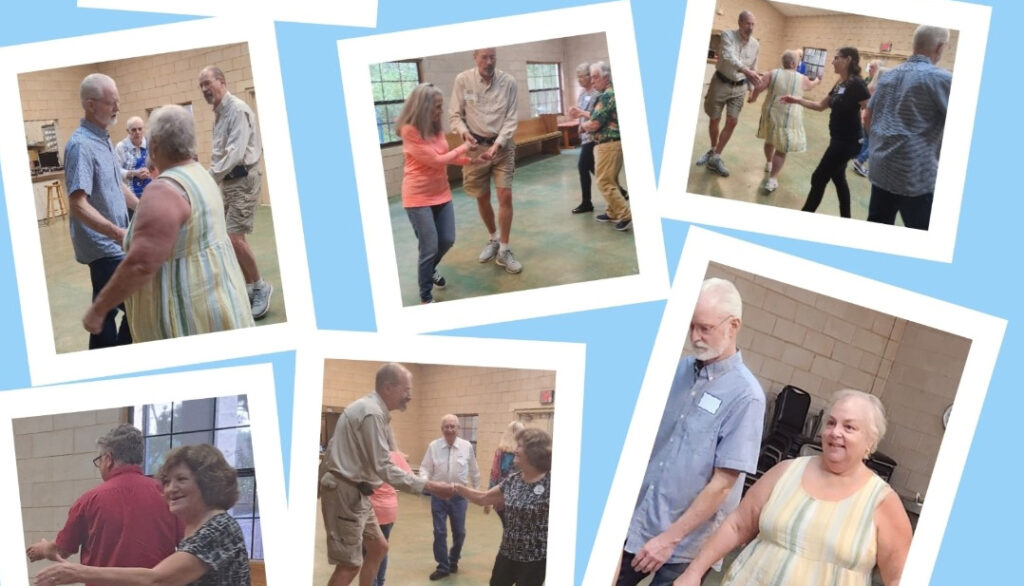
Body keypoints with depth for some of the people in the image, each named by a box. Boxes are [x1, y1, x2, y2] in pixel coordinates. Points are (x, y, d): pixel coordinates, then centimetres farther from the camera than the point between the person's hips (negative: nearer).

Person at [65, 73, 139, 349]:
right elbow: (78, 204, -28)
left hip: (115, 244, 10)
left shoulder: (104, 140, 10)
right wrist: (118, 233, -38)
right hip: (103, 246, -10)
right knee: (105, 314, -3)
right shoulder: (81, 145, -20)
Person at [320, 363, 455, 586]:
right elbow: (383, 468, -23)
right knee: (349, 564, -6)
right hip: (345, 493, -10)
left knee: (378, 546, 19)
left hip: (355, 492, 10)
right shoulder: (372, 412, -20)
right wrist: (431, 486, -21)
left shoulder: (374, 410, 12)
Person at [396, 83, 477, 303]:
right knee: (429, 247, -4)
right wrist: (463, 147, -8)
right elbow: (436, 160, -18)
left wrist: (470, 159, 0)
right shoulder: (409, 131, -19)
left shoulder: (435, 127, 4)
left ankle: (430, 270, 43)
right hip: (418, 197, -7)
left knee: (447, 240, 12)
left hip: (441, 193, 7)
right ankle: (426, 297, 11)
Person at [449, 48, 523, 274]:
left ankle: (504, 251, 3)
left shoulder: (508, 82, -8)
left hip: (502, 146, 0)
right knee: (482, 197, 11)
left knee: (505, 196, -7)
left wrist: (496, 145, -21)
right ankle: (493, 239, 34)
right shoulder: (462, 80, -8)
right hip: (476, 145, 1)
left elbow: (512, 119, -8)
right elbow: (455, 115, -3)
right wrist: (465, 133, -24)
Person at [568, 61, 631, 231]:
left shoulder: (607, 95, -18)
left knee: (604, 182, -7)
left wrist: (583, 125, -1)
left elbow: (594, 124, -21)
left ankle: (625, 215, -10)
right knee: (611, 180, 18)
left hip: (608, 145, -10)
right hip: (614, 142, 11)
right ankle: (613, 213, 25)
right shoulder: (613, 93, 14)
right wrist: (582, 112, 19)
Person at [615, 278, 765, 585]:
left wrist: (670, 538, -15)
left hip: (684, 544, -5)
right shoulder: (677, 369, 2)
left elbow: (723, 482, -16)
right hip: (634, 523, 5)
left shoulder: (745, 395, -15)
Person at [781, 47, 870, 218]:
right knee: (838, 178, 16)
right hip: (838, 140, 9)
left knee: (819, 178, -2)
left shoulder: (856, 84, -18)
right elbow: (821, 106, 19)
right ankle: (845, 221, 26)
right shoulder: (839, 84, 9)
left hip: (847, 142, -9)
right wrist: (797, 100, 10)